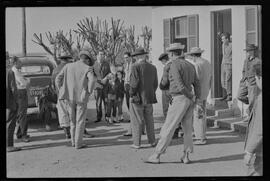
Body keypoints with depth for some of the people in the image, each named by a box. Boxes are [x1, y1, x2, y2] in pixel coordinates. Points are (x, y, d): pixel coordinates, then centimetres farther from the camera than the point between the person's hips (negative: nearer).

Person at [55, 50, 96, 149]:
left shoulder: (68, 66, 7)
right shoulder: (87, 68, -4)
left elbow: (58, 79, 1)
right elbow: (92, 80, -23)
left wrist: (62, 92, 6)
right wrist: (89, 92, -10)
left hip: (70, 98, 4)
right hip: (82, 98, -4)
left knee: (73, 120, 18)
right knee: (80, 121, 6)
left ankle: (73, 141, 22)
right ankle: (78, 143, 6)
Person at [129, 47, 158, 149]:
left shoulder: (136, 67, -12)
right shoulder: (153, 68, 6)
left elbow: (134, 83, -19)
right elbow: (155, 84, 8)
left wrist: (131, 94, -6)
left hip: (137, 99, -5)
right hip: (149, 98, 5)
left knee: (137, 121, 1)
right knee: (149, 120, 15)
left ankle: (136, 143, 3)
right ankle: (152, 141, 18)